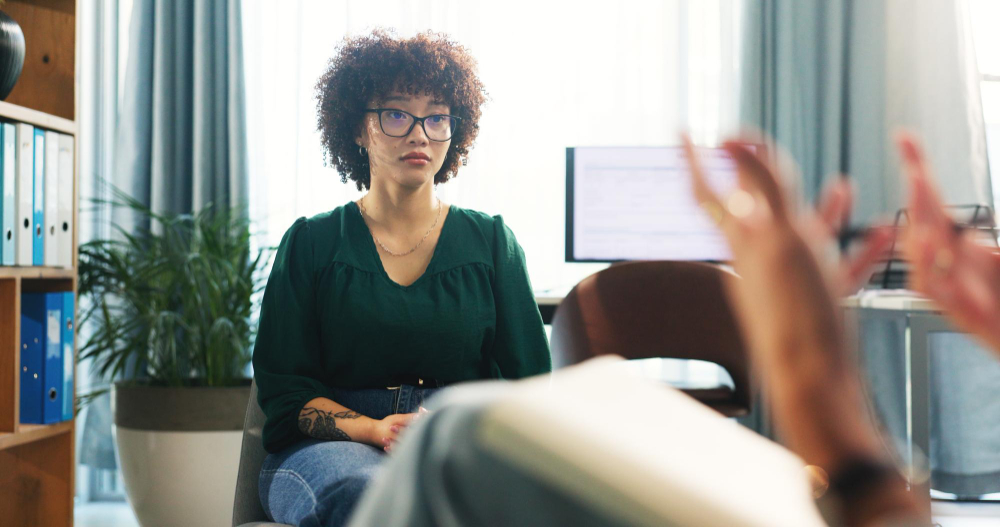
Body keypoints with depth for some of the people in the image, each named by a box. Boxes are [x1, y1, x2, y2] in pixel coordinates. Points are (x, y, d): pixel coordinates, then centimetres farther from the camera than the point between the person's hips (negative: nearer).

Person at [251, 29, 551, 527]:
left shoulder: (491, 241, 14)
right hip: (329, 448, 0)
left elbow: (528, 377, 10)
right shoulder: (311, 243, 11)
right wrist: (372, 429, -14)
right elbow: (283, 387, 5)